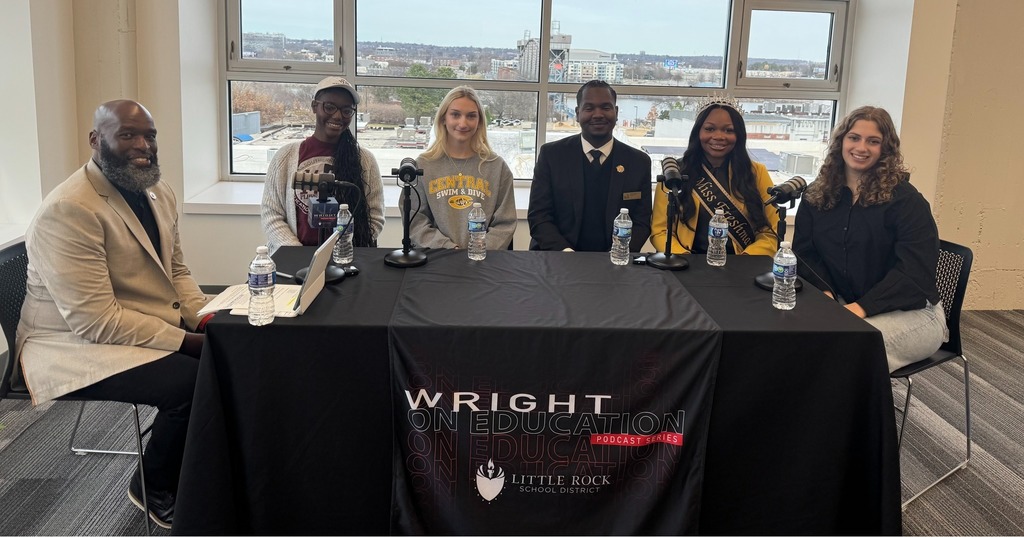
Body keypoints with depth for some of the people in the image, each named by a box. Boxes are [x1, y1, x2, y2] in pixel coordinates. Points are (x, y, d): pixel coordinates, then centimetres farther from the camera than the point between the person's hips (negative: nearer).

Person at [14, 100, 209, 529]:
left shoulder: (158, 192, 6)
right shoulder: (68, 210, -22)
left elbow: (176, 271, 14)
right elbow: (95, 321, -27)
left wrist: (207, 320, -6)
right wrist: (186, 341, -26)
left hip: (157, 326, 9)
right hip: (77, 345, -8)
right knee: (192, 381, -26)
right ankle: (154, 490, 2)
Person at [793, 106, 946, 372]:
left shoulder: (906, 200, -7)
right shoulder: (817, 195, 8)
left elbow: (914, 270, -15)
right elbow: (805, 253, 6)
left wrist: (861, 307, -25)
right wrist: (826, 293, -14)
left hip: (910, 312, -4)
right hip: (841, 305, 4)